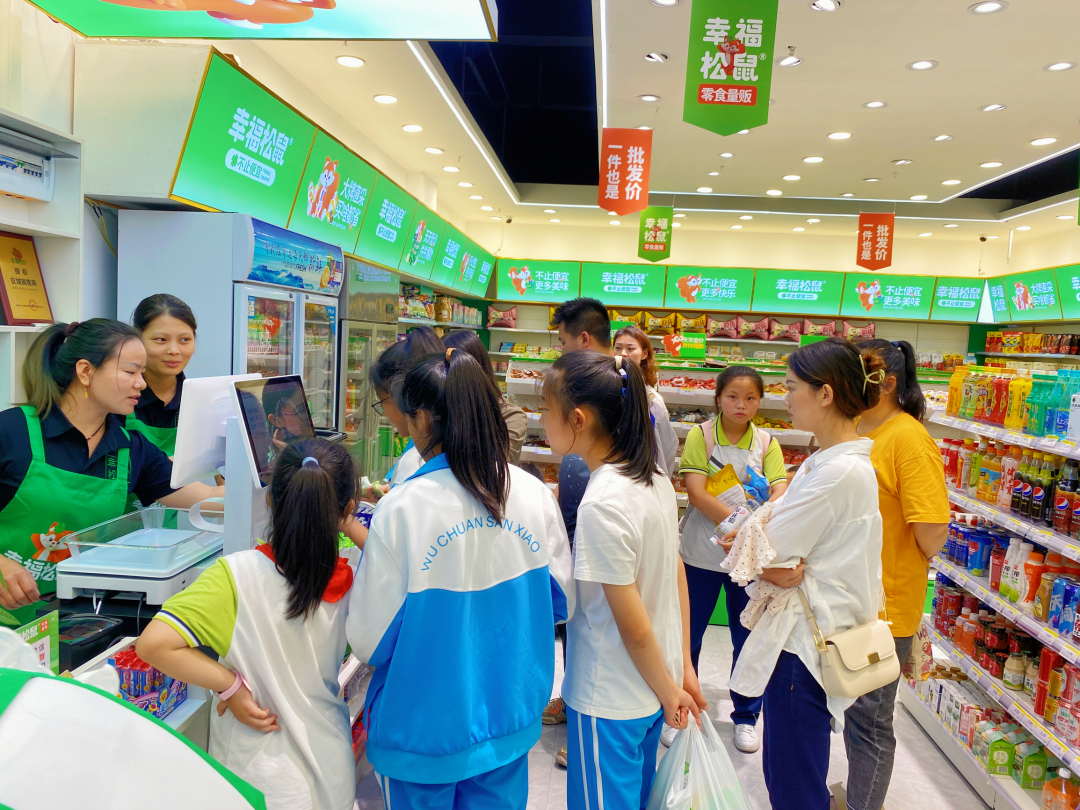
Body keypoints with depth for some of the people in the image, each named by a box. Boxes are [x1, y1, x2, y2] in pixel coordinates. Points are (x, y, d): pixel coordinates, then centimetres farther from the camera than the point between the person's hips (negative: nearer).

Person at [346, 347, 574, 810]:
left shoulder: (401, 509, -23)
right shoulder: (535, 494, -10)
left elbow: (369, 641, -15)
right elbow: (561, 602, 3)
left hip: (426, 732, -3)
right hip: (510, 720, 4)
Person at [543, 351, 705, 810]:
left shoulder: (601, 504, -28)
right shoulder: (655, 479, -3)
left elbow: (633, 625, -22)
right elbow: (678, 580, 4)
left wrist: (670, 692, -7)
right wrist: (684, 670, 12)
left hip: (609, 702, -7)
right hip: (650, 689, 7)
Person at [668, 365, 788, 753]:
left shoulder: (767, 444, 2)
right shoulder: (700, 435, -6)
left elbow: (780, 493, -10)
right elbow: (695, 491, -16)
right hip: (702, 552, -2)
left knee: (749, 637, 13)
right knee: (687, 635, 10)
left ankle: (746, 716, 33)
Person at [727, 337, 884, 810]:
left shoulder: (840, 472, -24)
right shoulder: (826, 460, 9)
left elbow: (766, 550, -19)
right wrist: (774, 569, -11)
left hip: (806, 641, -10)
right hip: (801, 627, 10)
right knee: (782, 770, 23)